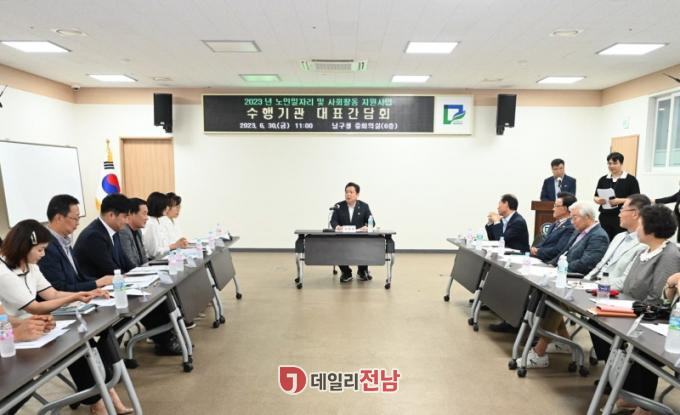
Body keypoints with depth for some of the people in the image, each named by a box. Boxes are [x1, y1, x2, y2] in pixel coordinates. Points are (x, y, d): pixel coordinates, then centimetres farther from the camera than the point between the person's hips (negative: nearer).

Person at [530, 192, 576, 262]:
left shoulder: (570, 228, -13)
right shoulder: (555, 224, 18)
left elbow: (557, 251, -19)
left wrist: (538, 251, -11)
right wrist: (534, 248, -2)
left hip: (549, 262, -9)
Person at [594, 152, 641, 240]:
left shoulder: (631, 179, 0)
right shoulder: (603, 179, 12)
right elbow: (596, 197, 13)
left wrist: (620, 200, -19)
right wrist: (598, 200, -10)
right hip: (605, 217, 4)